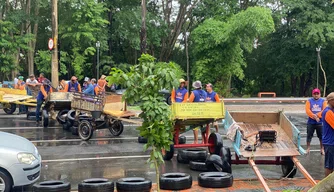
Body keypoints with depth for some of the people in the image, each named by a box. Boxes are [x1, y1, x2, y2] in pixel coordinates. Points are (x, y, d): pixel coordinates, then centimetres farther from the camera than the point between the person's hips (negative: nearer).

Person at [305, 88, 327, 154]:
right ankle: (308, 148, 16)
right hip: (311, 122, 0)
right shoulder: (309, 101, 2)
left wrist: (317, 115, -19)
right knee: (309, 136, 5)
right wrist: (314, 116, -19)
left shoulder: (323, 101, 3)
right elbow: (307, 110, -9)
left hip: (320, 122, 0)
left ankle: (322, 149, 16)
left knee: (321, 136, 5)